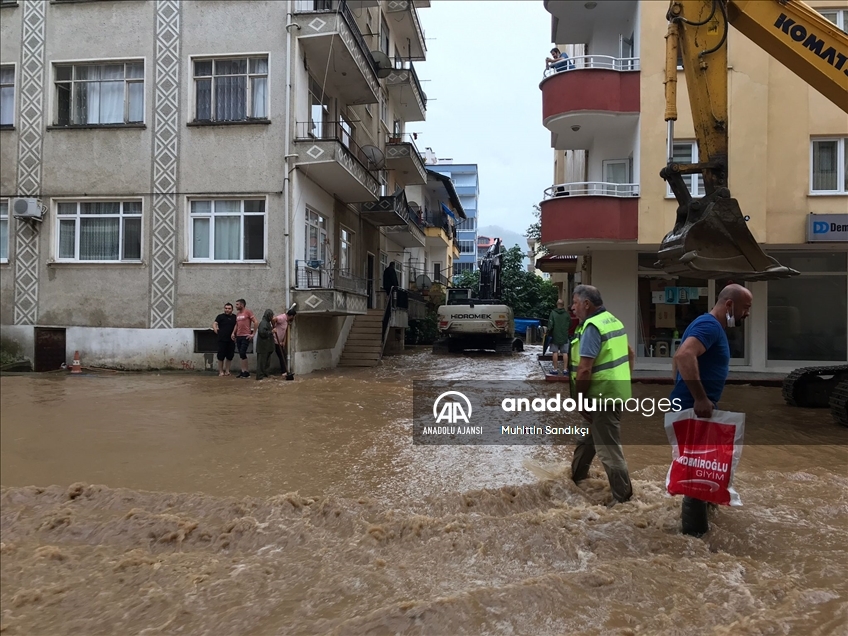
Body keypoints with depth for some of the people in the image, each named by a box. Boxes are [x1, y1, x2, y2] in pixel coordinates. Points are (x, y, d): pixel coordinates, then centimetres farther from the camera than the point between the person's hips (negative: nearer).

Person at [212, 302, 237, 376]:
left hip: (231, 340, 3)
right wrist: (215, 329, -25)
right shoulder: (220, 316, 4)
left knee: (230, 356, 6)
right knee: (221, 356, -1)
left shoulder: (235, 317, 11)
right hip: (222, 340, -3)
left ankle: (227, 370, 18)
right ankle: (221, 371, 8)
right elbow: (214, 323, -7)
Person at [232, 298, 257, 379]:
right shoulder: (237, 314, 14)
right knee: (241, 355, 8)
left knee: (242, 354, -11)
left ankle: (245, 372, -3)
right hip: (238, 336, 7)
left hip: (245, 337, -7)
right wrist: (233, 333, 8)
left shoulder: (248, 312, -6)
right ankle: (243, 372, 12)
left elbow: (255, 322, -10)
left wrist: (253, 334, -12)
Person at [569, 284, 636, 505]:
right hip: (617, 391, 10)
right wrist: (623, 378, 24)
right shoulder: (613, 320, 11)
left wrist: (578, 399, -14)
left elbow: (584, 370, -24)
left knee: (608, 447, -1)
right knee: (589, 437, 24)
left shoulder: (592, 326, -19)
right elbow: (630, 353, 21)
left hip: (602, 396, -10)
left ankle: (622, 496, 8)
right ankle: (576, 475, 39)